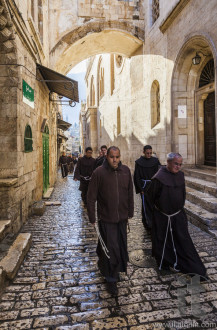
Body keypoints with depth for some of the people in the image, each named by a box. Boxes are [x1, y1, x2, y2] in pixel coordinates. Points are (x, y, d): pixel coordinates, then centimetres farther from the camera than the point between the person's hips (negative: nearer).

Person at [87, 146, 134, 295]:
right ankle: (111, 279, 25)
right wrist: (92, 218, -8)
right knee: (110, 249, 2)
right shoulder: (99, 172, -13)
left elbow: (130, 194, 9)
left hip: (122, 218, 5)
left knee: (121, 247, 18)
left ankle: (104, 266, 46)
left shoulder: (126, 171, 0)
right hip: (106, 219, -5)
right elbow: (91, 197, -9)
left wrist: (130, 213, 12)